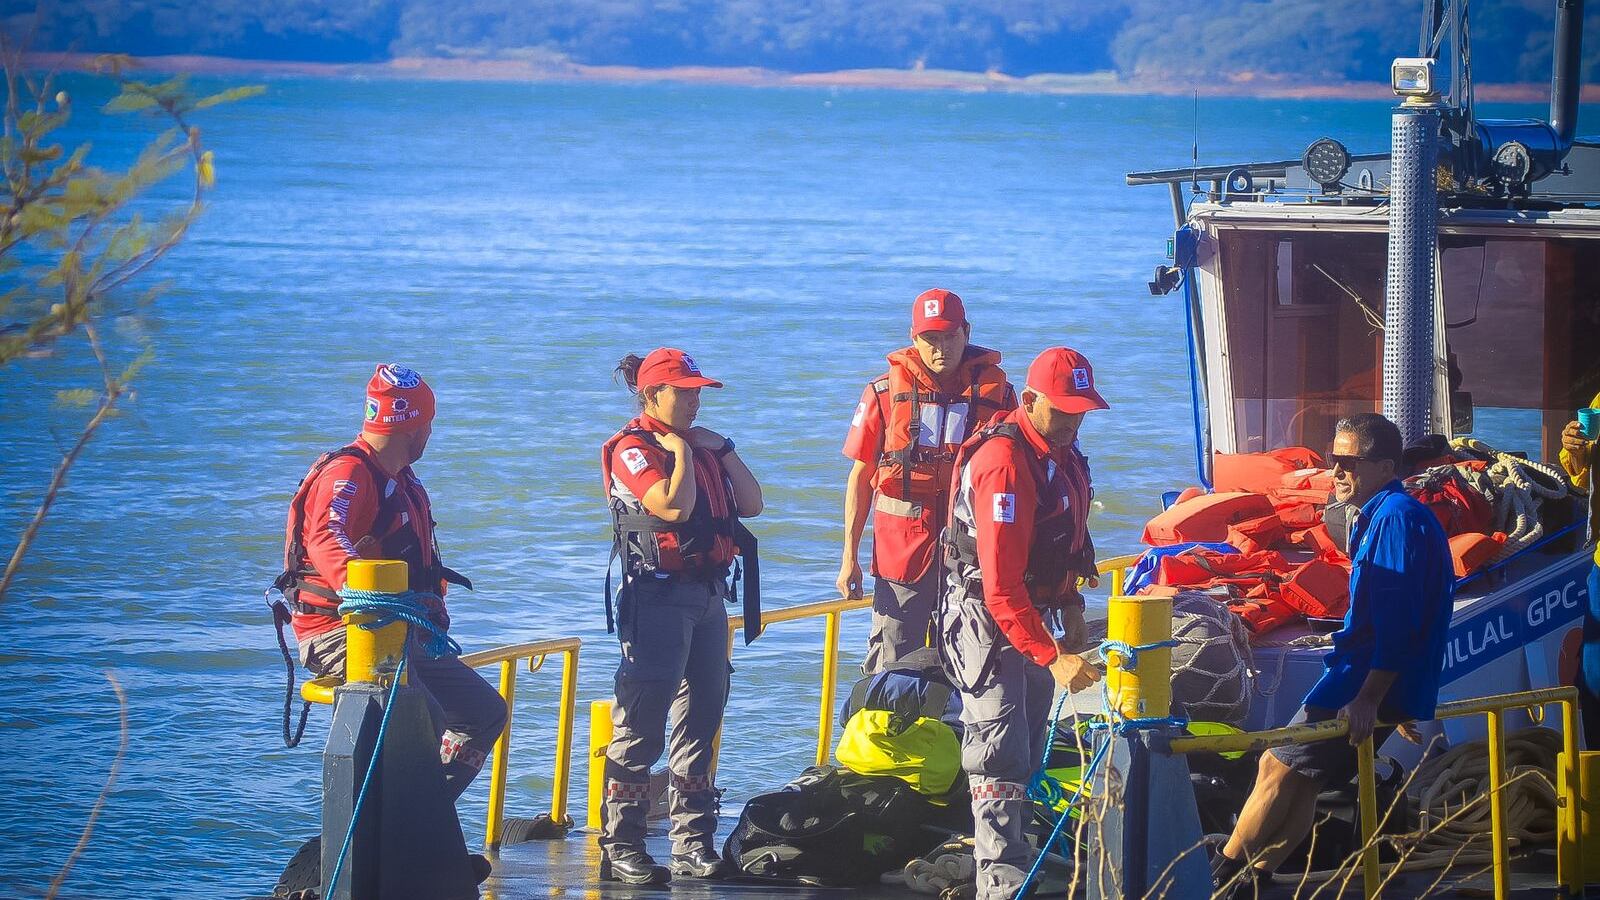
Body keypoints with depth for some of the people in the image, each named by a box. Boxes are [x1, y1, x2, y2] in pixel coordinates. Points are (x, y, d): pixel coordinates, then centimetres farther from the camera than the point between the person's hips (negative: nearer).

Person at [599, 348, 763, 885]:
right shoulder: (633, 449, -6)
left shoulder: (700, 447, 18)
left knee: (702, 719, 8)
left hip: (708, 595, 8)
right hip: (658, 594, -8)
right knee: (640, 724, -8)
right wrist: (681, 452, -8)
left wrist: (722, 450, 7)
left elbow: (750, 503, 13)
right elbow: (674, 506, -21)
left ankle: (693, 844, 13)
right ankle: (621, 849, -7)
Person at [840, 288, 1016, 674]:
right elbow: (861, 476, 6)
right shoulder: (885, 392, 2)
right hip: (900, 551, -1)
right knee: (889, 670, 0)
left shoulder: (995, 390, 4)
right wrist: (850, 555, 2)